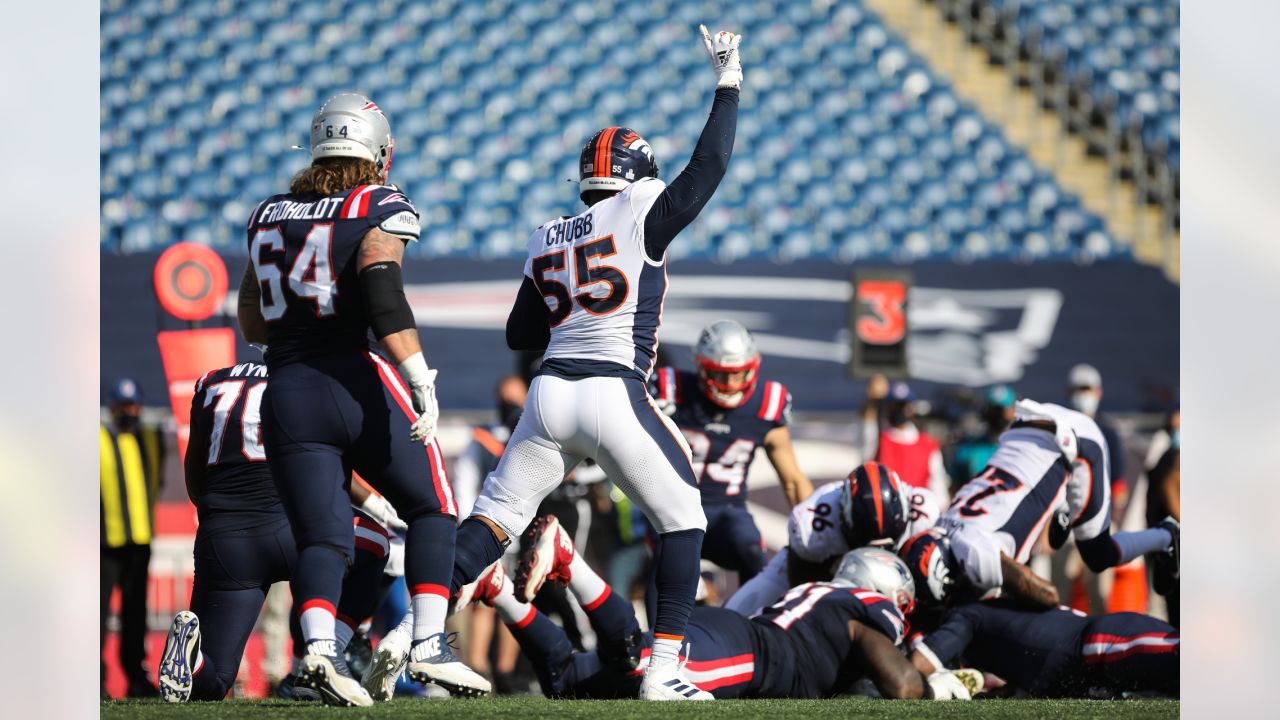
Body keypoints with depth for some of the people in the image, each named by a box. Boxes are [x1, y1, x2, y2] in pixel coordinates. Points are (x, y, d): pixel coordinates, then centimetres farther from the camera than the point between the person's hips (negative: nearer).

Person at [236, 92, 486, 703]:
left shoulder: (269, 215, 16)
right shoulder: (381, 209, 1)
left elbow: (253, 325, 21)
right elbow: (385, 296, -17)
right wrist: (422, 381, -23)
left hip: (288, 395, 4)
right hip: (359, 383, -4)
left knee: (321, 540, 2)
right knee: (432, 510, 12)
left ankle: (317, 646, -24)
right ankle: (429, 646, -1)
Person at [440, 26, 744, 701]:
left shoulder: (547, 240, 17)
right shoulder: (641, 215, 1)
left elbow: (520, 335, 20)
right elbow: (709, 165, 4)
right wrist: (728, 83, 13)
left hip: (550, 393, 4)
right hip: (616, 397, -4)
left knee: (494, 520, 8)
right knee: (682, 520, 10)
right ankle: (663, 670, 1)